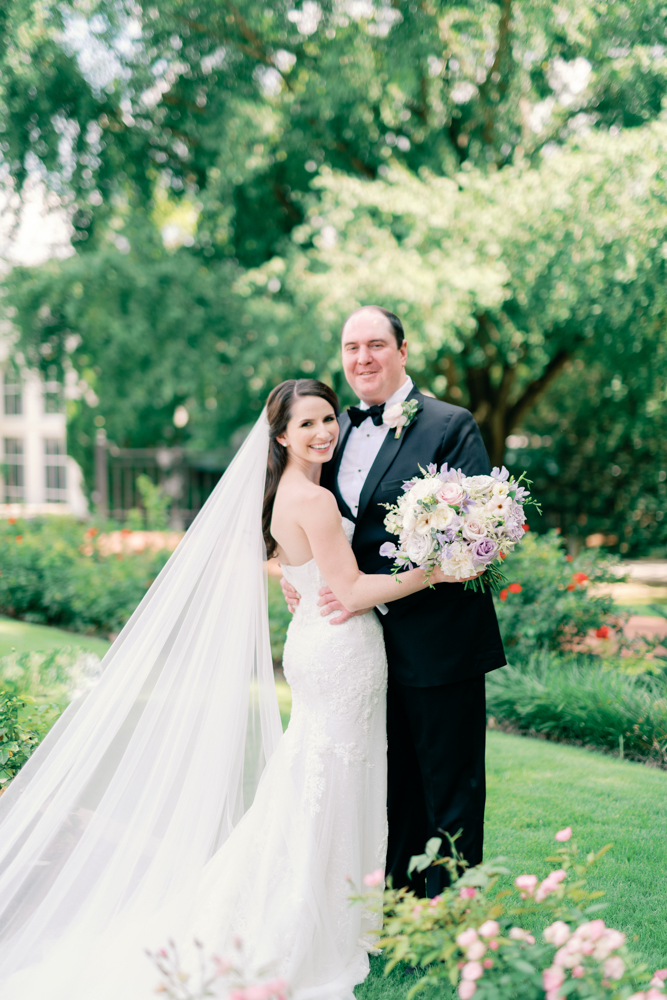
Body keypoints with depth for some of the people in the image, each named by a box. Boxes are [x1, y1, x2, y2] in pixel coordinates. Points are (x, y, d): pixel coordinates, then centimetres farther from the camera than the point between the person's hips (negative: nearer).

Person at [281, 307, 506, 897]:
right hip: (369, 643, 6)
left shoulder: (452, 426, -8)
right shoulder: (338, 430, 12)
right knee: (391, 790, 16)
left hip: (438, 643, -6)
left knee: (451, 792, 5)